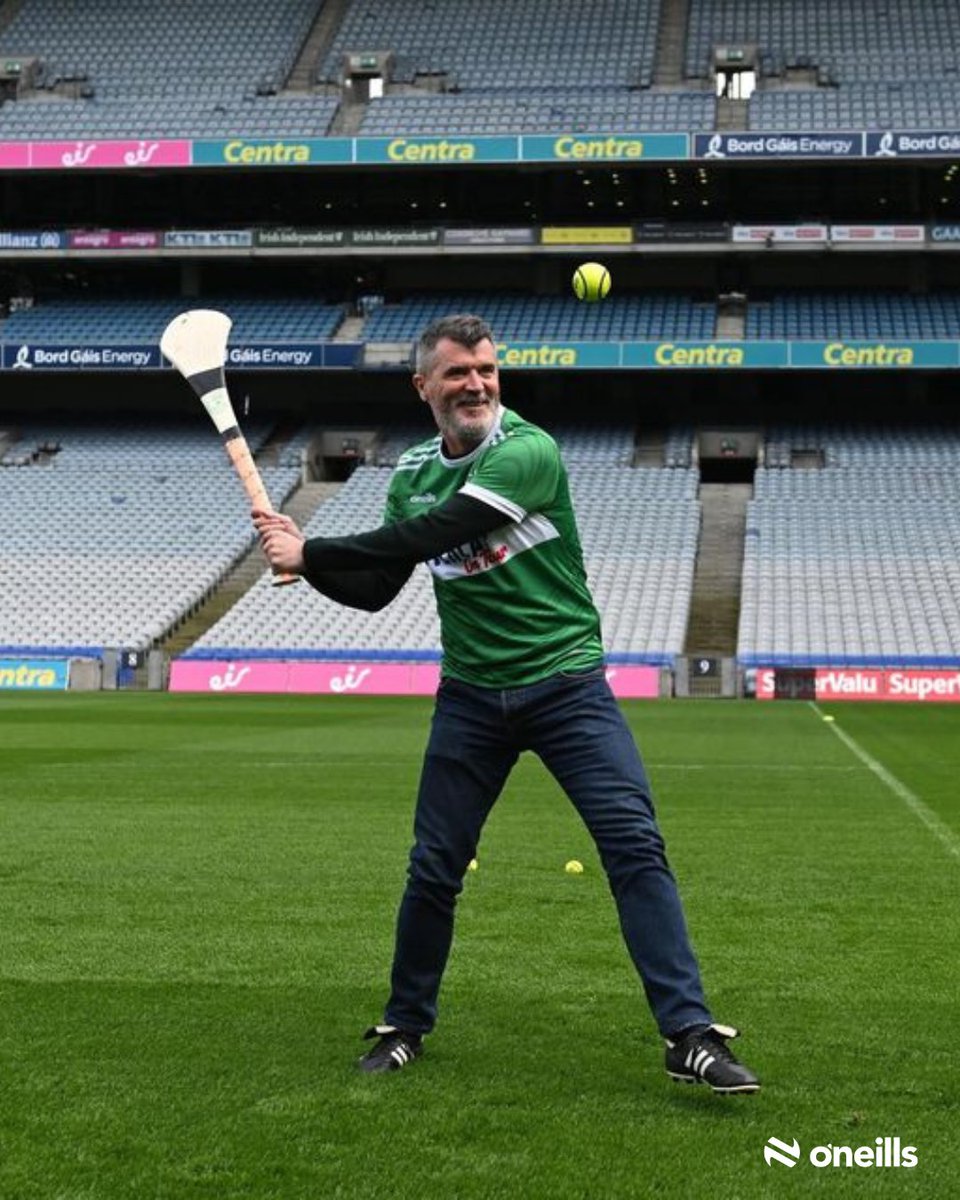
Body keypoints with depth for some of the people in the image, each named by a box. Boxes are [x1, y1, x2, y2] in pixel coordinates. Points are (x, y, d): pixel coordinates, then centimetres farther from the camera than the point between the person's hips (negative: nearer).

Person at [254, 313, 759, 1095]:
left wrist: (311, 551, -16)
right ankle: (405, 1026, 25)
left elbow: (434, 533, -22)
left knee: (636, 846, -13)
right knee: (434, 867, 5)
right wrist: (304, 558, -6)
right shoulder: (413, 475, 7)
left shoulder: (528, 451, -13)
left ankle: (691, 1036, -9)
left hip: (567, 684, -4)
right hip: (472, 695, 4)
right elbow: (374, 589, 13)